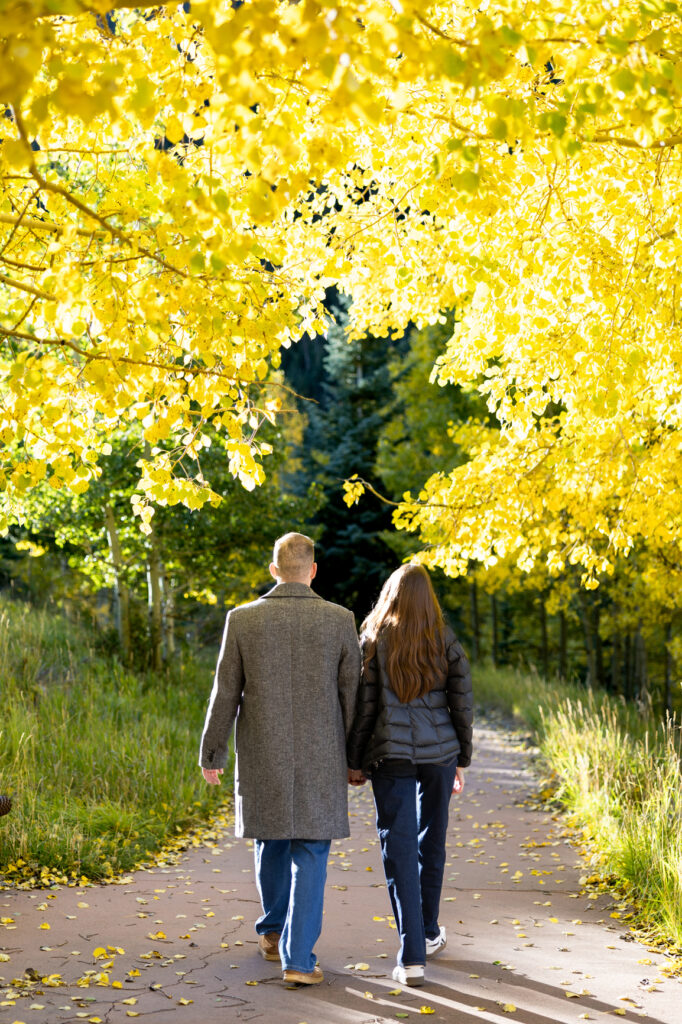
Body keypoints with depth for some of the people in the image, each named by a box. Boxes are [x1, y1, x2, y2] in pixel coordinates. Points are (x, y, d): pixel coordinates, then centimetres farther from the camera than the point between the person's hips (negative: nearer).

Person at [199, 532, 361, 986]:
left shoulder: (242, 620, -5)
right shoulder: (340, 620, -6)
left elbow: (226, 693, -1)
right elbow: (352, 694, -1)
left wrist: (213, 752, 10)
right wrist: (356, 757, 8)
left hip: (262, 756, 2)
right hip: (320, 757, -1)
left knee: (272, 841, 21)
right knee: (309, 854, 4)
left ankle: (275, 930, 38)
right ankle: (298, 958, 1)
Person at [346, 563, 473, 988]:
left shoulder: (374, 640, -4)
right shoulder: (444, 639, 1)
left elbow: (363, 705, -5)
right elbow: (463, 702, 2)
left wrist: (355, 761, 3)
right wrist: (462, 759, 12)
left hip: (389, 755, -2)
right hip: (439, 753, 2)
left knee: (400, 852, -1)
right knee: (431, 843, 18)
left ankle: (412, 957, -6)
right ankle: (429, 933, 34)